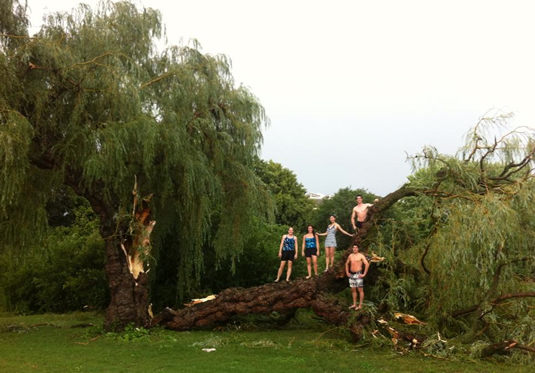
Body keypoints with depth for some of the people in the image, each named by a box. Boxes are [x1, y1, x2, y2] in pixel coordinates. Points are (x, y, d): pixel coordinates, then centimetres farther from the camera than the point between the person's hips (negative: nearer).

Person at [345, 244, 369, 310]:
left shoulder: (361, 256, -7)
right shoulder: (350, 256, 10)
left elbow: (367, 264, -14)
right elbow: (347, 264, 25)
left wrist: (364, 274, -15)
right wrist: (347, 272, 15)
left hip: (358, 275, -6)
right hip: (351, 275, 6)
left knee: (360, 290, -2)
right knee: (353, 290, 10)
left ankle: (360, 305, 2)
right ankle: (354, 304, 19)